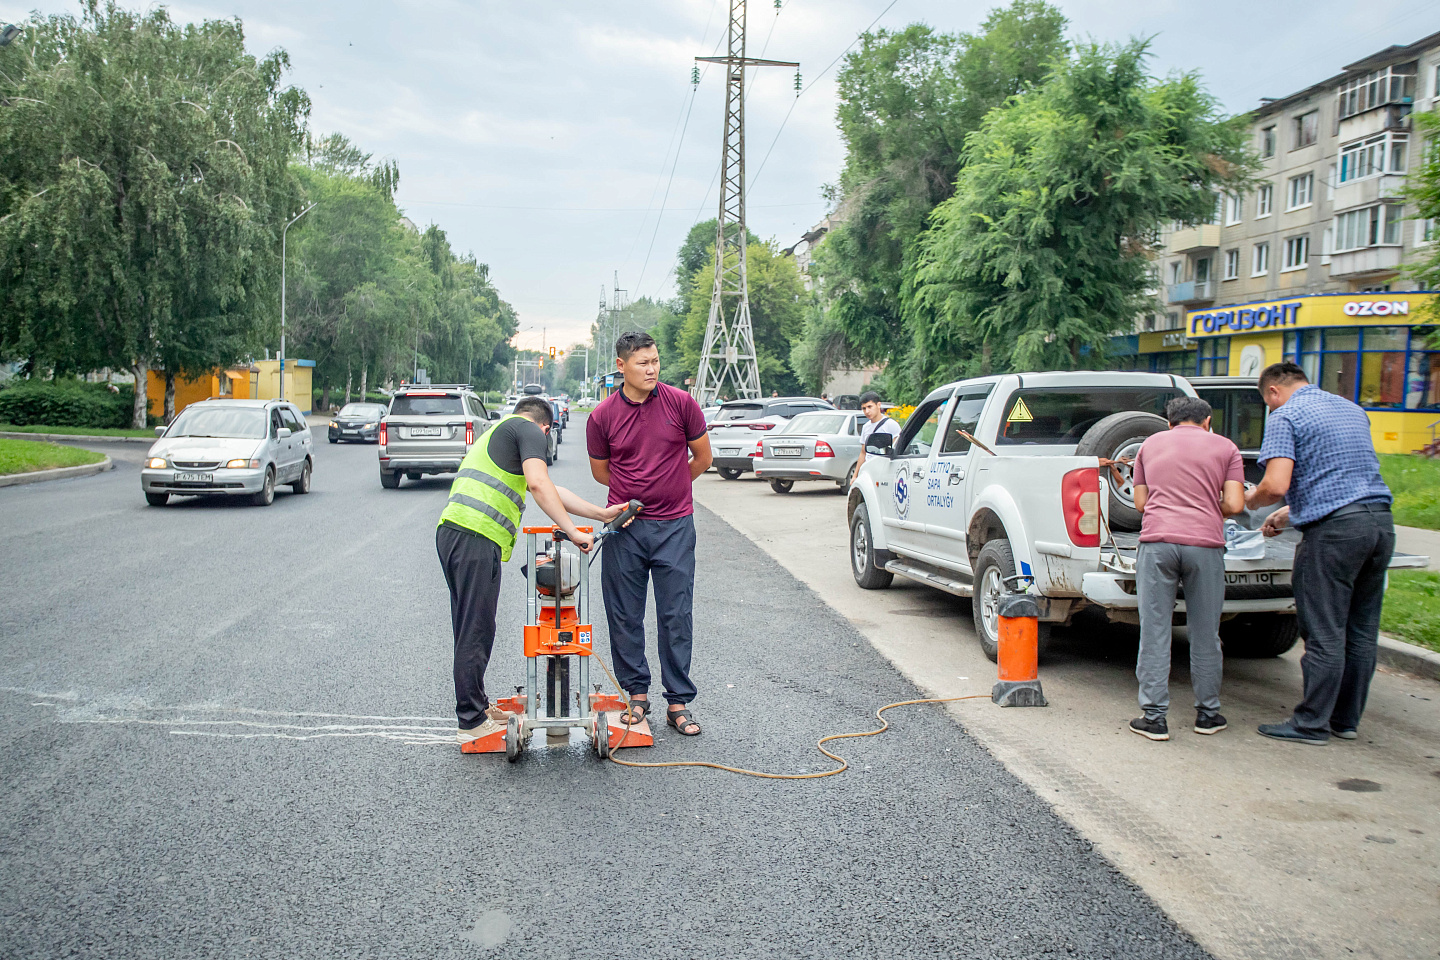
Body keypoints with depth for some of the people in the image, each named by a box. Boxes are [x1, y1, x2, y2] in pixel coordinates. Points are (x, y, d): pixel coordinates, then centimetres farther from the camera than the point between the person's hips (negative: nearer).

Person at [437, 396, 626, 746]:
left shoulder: (498, 432, 32)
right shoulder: (530, 431, 3)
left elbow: (550, 490, 30)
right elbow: (539, 484, -15)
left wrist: (602, 514, 26)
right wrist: (572, 532, -13)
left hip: (451, 531, 10)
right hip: (476, 537, -10)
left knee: (471, 629, 18)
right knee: (475, 632, -4)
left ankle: (477, 706, 28)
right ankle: (471, 722, 2)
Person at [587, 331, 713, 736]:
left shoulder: (681, 403, -4)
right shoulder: (602, 417, -3)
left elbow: (702, 458, 8)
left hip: (675, 525, -1)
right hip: (625, 526, 1)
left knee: (676, 616, 1)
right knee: (625, 615, 7)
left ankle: (679, 703, 10)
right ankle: (637, 694, 21)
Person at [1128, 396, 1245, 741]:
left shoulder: (1150, 445, 19)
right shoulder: (1225, 447, 13)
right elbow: (1234, 504, 4)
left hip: (1157, 541, 1)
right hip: (1205, 544, 0)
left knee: (1154, 632, 3)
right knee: (1205, 635, 11)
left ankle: (1154, 717, 3)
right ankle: (1207, 714, 20)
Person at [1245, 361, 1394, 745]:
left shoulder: (1286, 416, -4)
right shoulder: (1353, 409, 21)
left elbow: (1276, 485, -16)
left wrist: (1250, 500, 6)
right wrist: (1291, 512, 33)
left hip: (1335, 528, -8)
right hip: (1380, 520, 8)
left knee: (1325, 633, -1)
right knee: (1361, 631, 13)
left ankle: (1312, 724, 6)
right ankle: (1347, 718, 22)